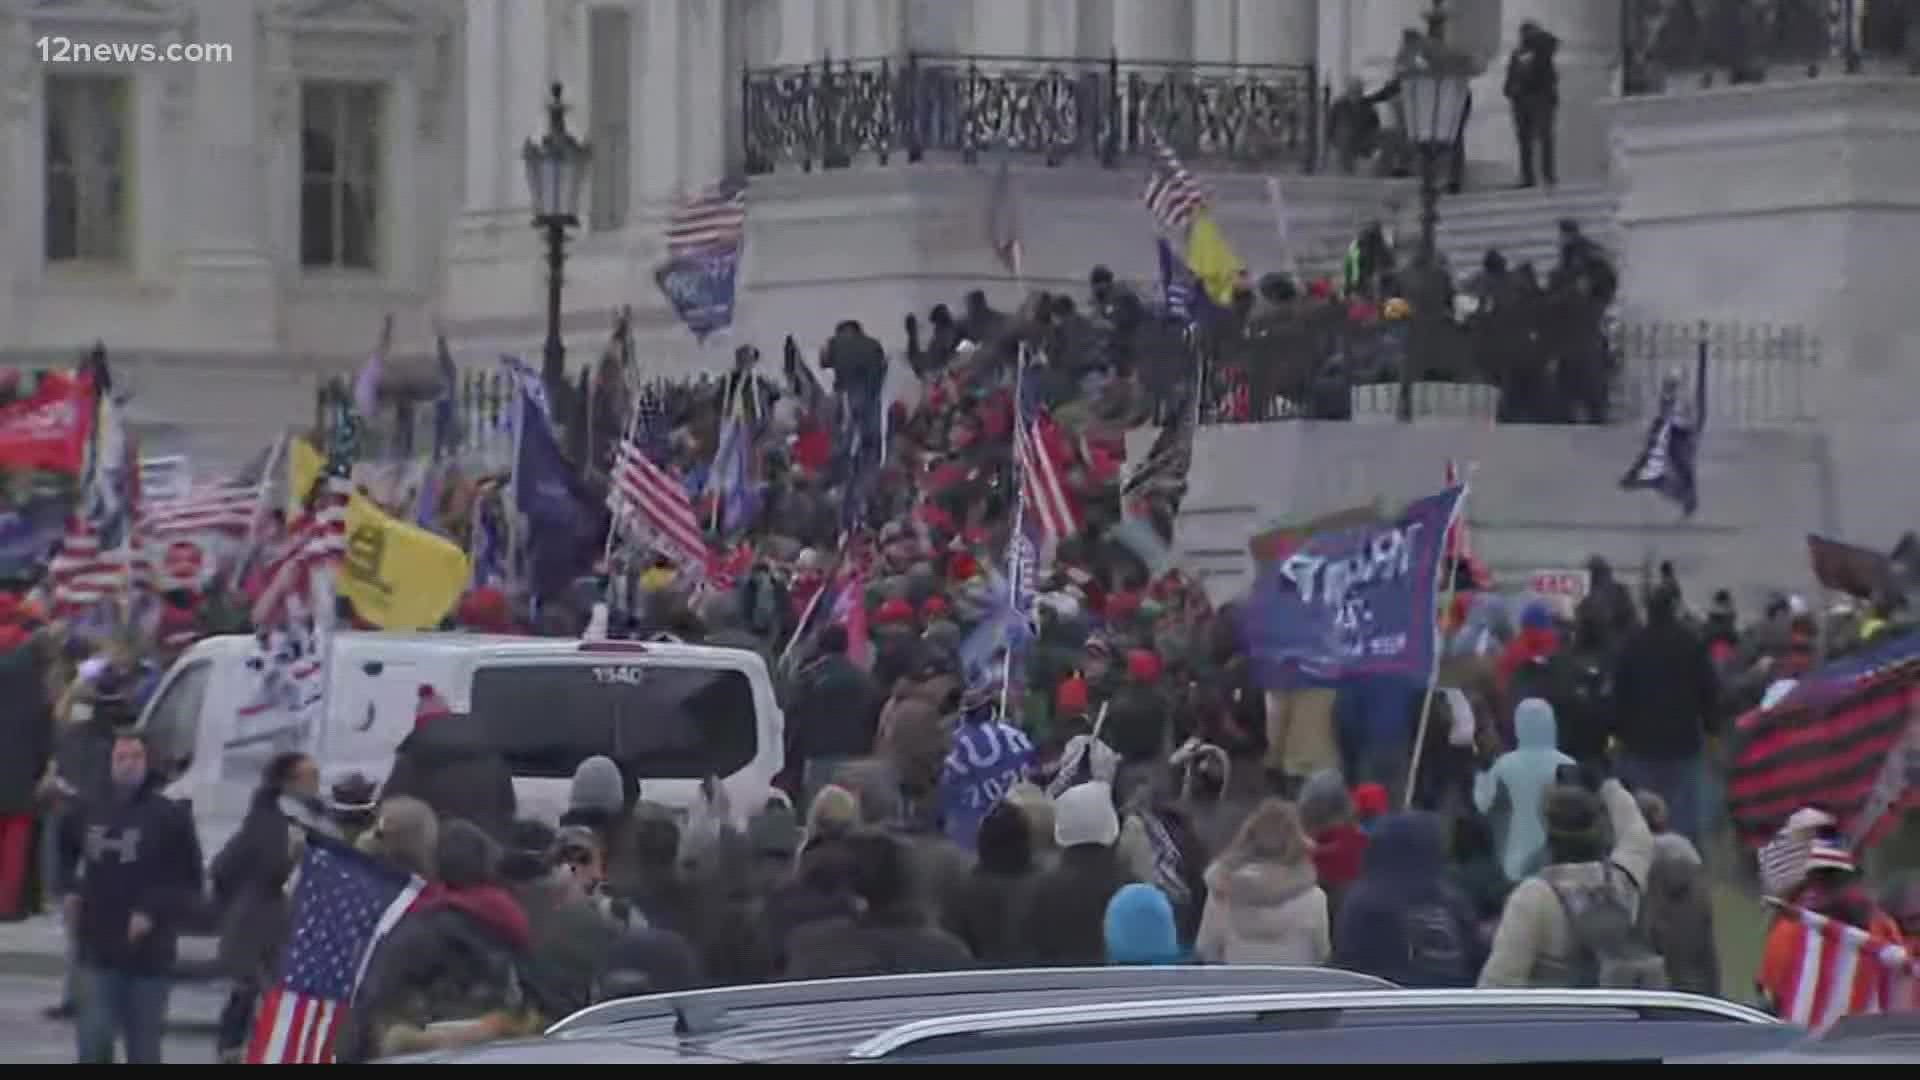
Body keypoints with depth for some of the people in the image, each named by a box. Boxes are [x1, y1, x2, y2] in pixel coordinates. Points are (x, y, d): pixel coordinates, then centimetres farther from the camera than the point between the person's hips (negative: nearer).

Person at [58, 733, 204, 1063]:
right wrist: (69, 890, 7)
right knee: (94, 1040, -6)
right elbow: (66, 854, 25)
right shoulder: (90, 813, 6)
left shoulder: (170, 817, -6)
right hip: (98, 950, 2)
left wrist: (154, 912, -19)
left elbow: (188, 884, -6)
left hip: (148, 953, -2)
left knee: (143, 1048, 6)